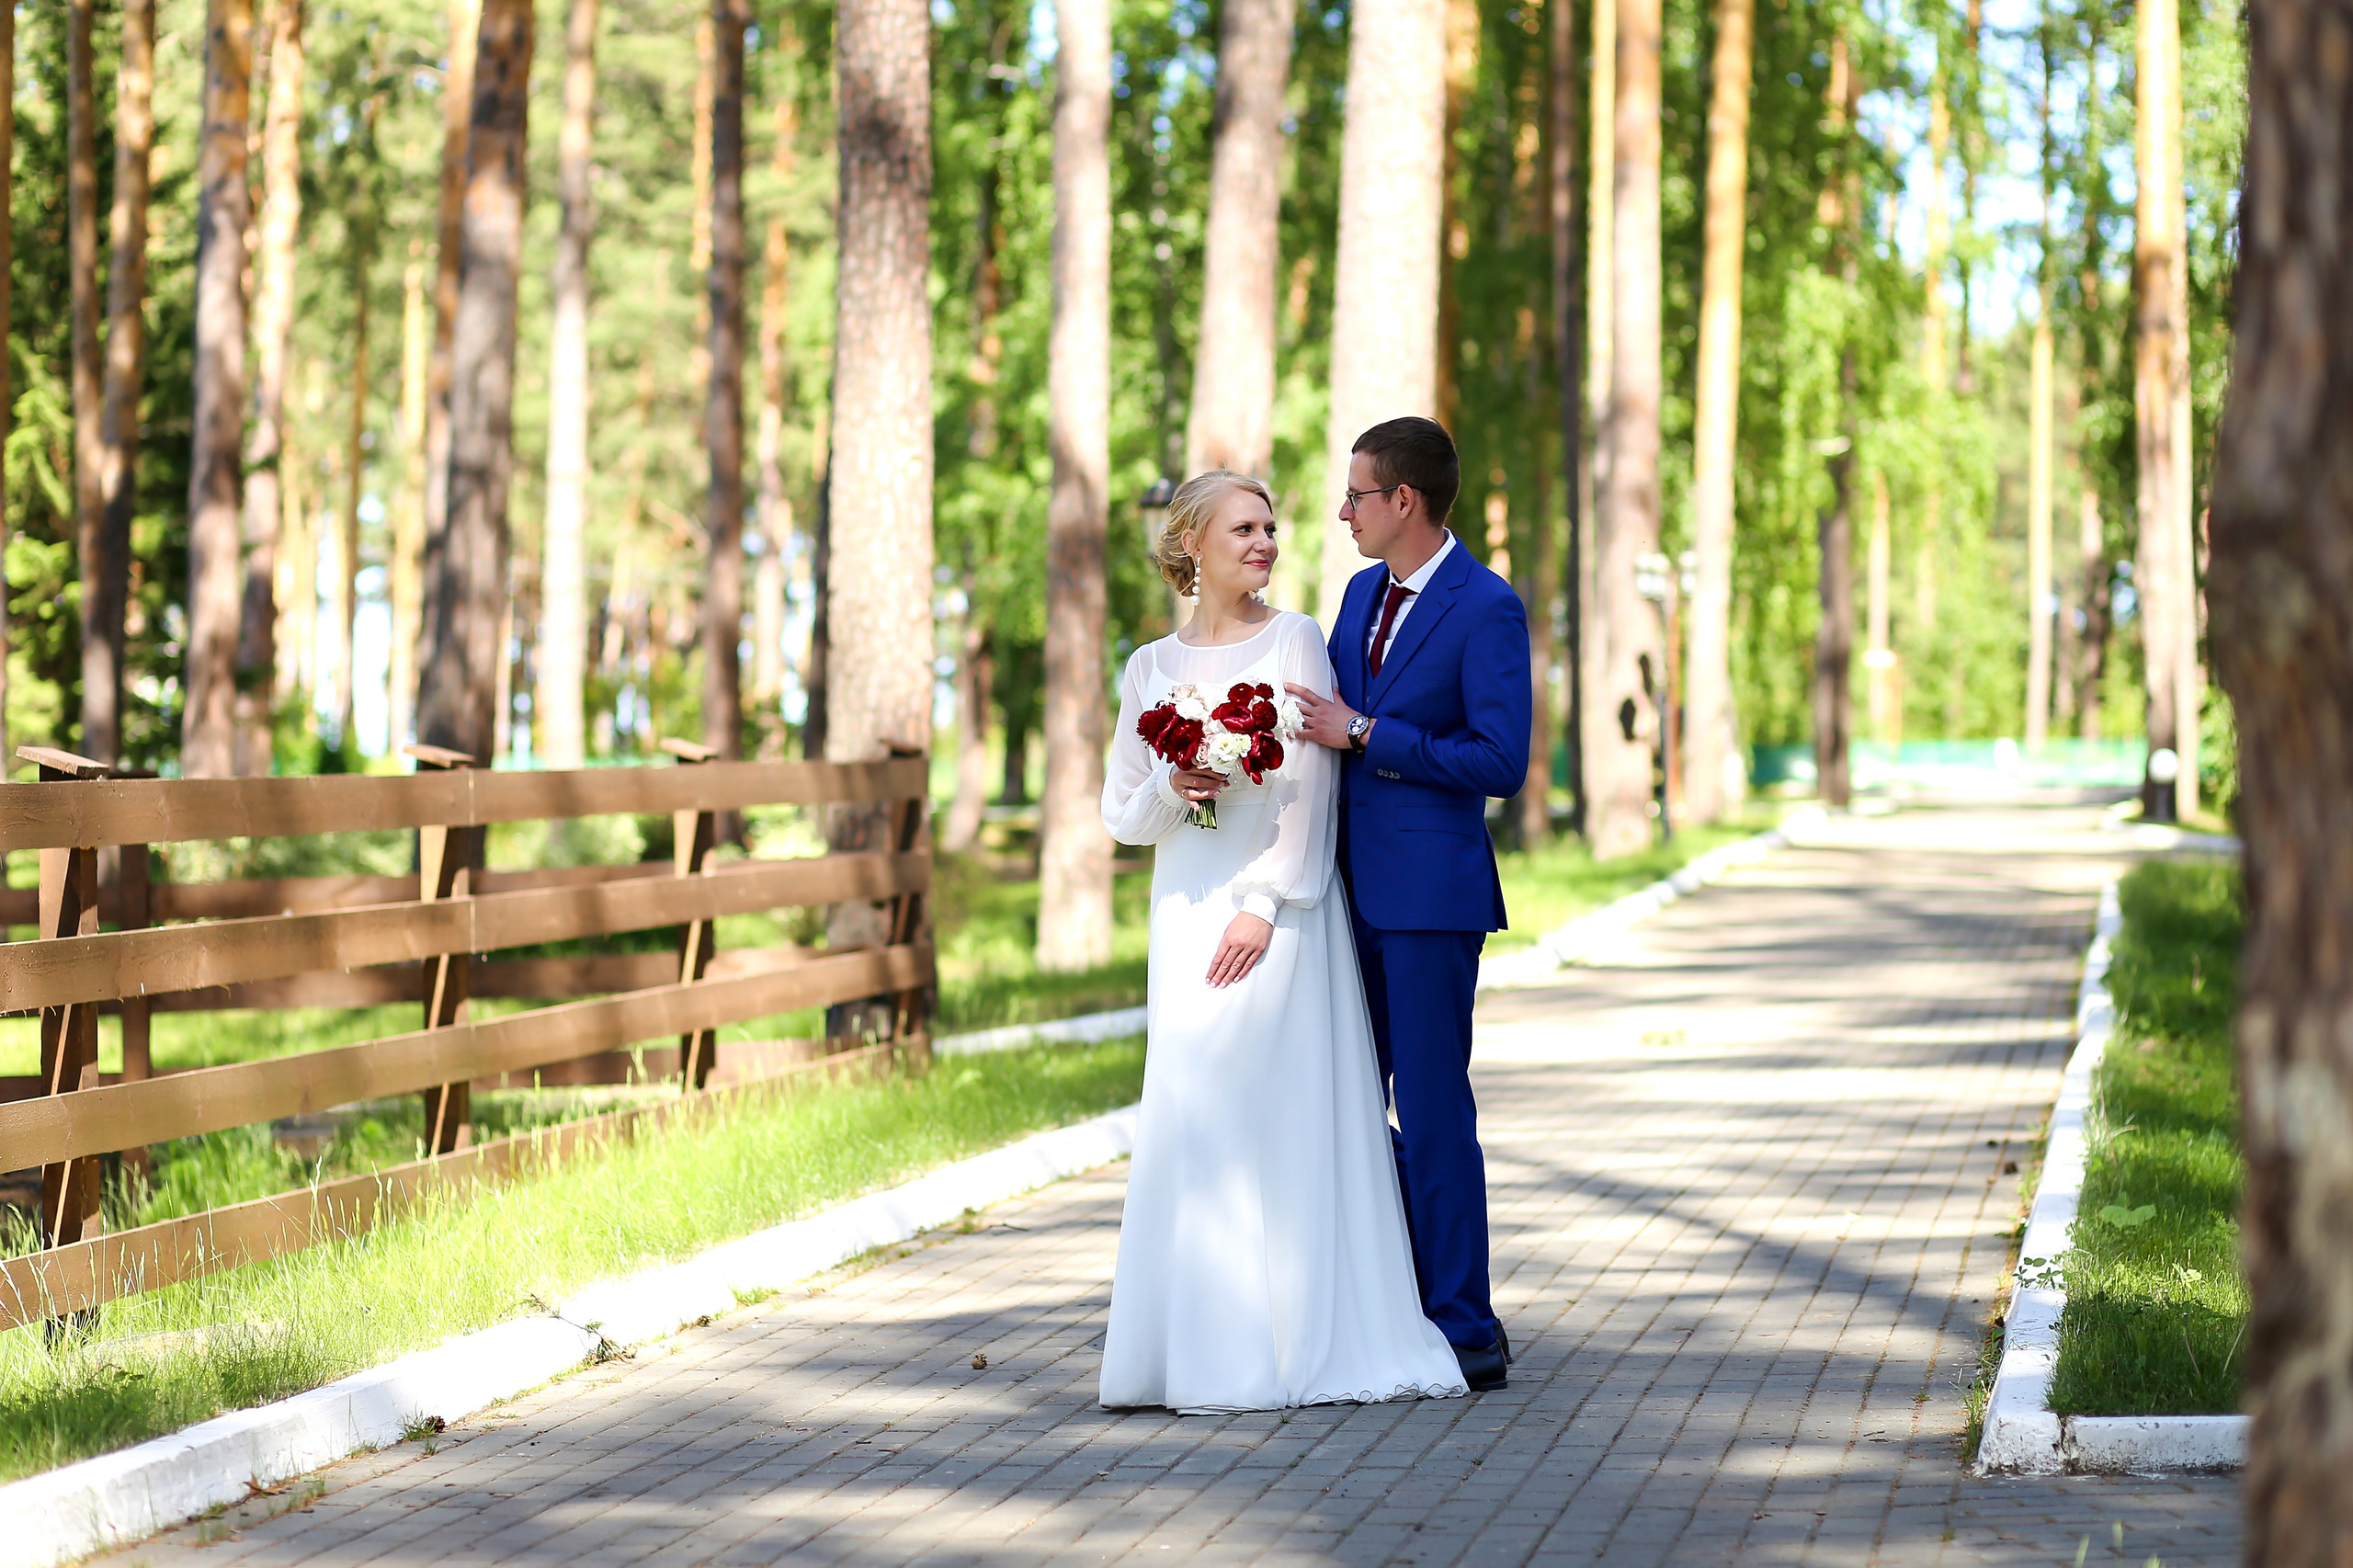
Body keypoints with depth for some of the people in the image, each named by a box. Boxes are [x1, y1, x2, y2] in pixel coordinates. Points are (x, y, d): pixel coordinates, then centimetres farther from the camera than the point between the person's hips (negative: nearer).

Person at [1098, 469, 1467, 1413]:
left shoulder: (1296, 642, 2)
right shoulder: (1152, 668, 13)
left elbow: (1311, 787, -5)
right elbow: (1122, 814, 14)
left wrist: (1265, 905, -14)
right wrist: (1172, 787, -8)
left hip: (1280, 908, -3)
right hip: (1188, 907, 3)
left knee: (1284, 1112, -6)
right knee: (1192, 1115, -2)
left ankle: (1298, 1342, -1)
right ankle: (1209, 1345, 2)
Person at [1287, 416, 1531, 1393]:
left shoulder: (1486, 610, -11)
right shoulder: (1361, 594, 13)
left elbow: (1501, 763, -17)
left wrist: (1363, 735, -17)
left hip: (1432, 892, -8)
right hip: (1354, 890, 8)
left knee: (1432, 1113, -6)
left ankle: (1466, 1334, 1)